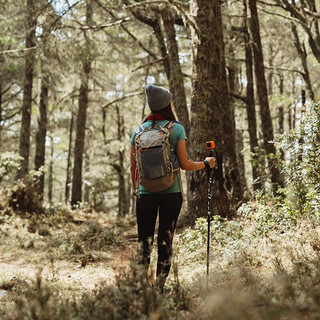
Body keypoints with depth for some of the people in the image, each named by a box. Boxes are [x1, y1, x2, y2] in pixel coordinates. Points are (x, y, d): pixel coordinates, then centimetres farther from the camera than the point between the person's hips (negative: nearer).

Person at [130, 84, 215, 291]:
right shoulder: (176, 129, -4)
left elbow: (133, 167, 6)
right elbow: (184, 164, -5)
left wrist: (135, 190, 19)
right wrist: (206, 164, 11)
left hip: (146, 193, 2)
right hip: (171, 193, -2)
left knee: (144, 241, 8)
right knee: (166, 240, 6)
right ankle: (160, 286, 5)